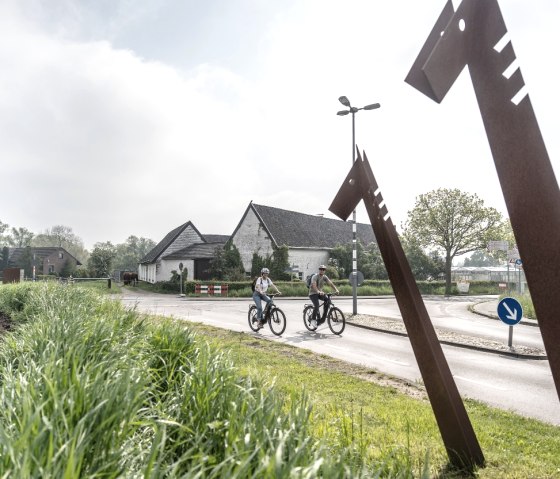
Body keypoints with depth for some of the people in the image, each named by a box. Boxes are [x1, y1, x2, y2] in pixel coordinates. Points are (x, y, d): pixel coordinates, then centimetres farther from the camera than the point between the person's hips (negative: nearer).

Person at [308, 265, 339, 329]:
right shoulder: (315, 276, -19)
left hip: (320, 293, 6)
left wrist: (336, 290, -28)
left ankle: (323, 318, -7)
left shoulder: (325, 277, 0)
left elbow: (330, 283, -10)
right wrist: (318, 291, -54)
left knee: (327, 301, -18)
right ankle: (313, 320, -15)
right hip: (313, 293, -6)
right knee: (316, 305, -29)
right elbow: (314, 285, -36)